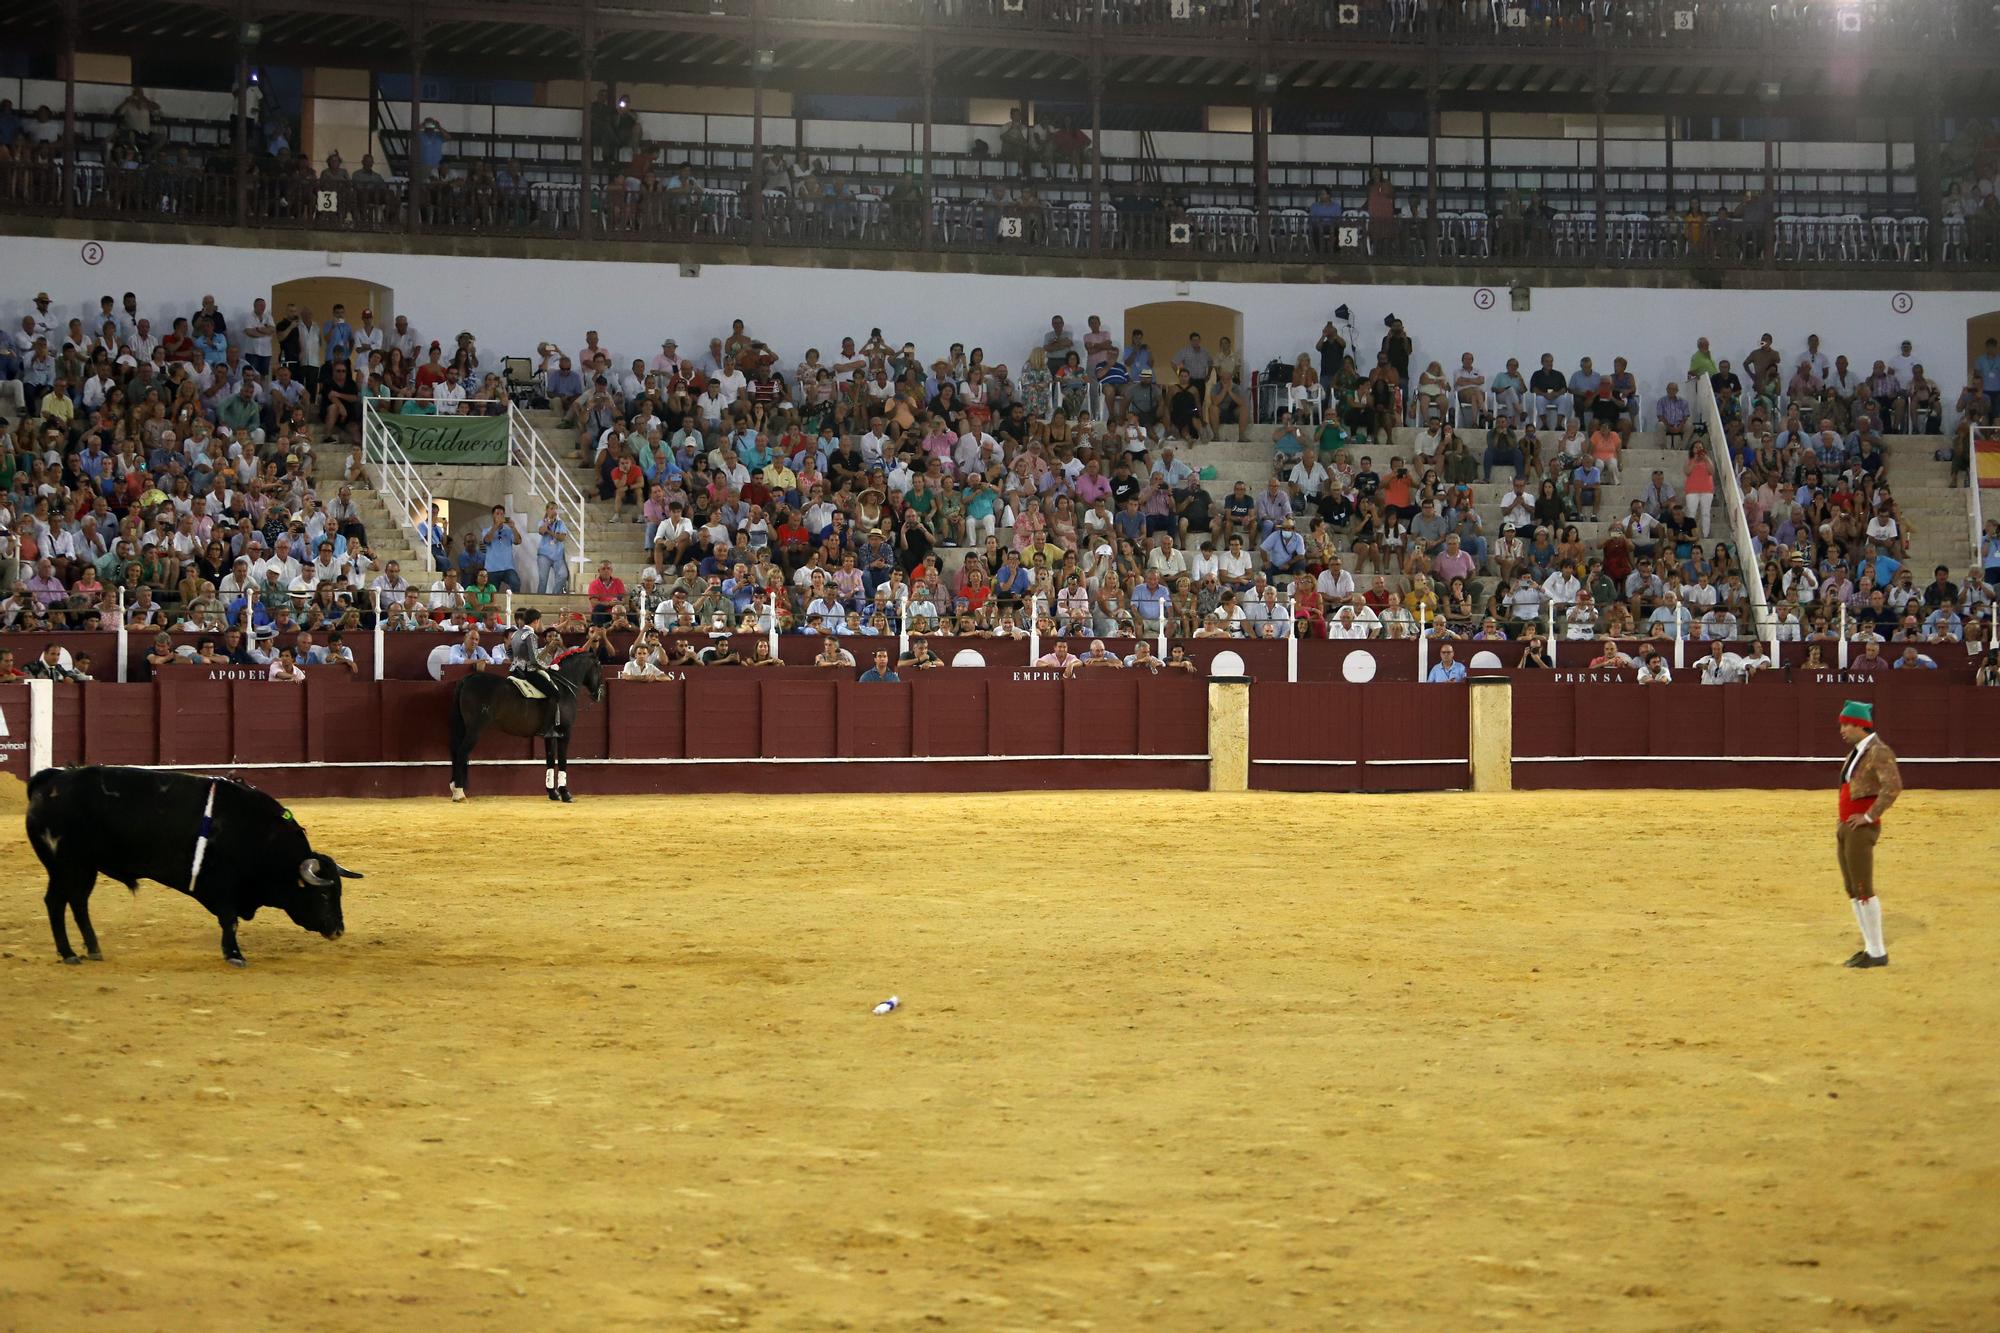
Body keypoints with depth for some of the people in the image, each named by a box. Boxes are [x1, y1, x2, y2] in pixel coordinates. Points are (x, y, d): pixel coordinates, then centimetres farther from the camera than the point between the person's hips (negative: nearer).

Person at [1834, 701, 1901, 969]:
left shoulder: (1879, 752, -14)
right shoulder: (1856, 752, 16)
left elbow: (1893, 786, -27)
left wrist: (1870, 816, -22)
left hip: (1862, 828, -10)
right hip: (1846, 827, 10)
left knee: (1863, 889, -10)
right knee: (1852, 890, 10)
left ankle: (1877, 953, -6)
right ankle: (1869, 948, 15)